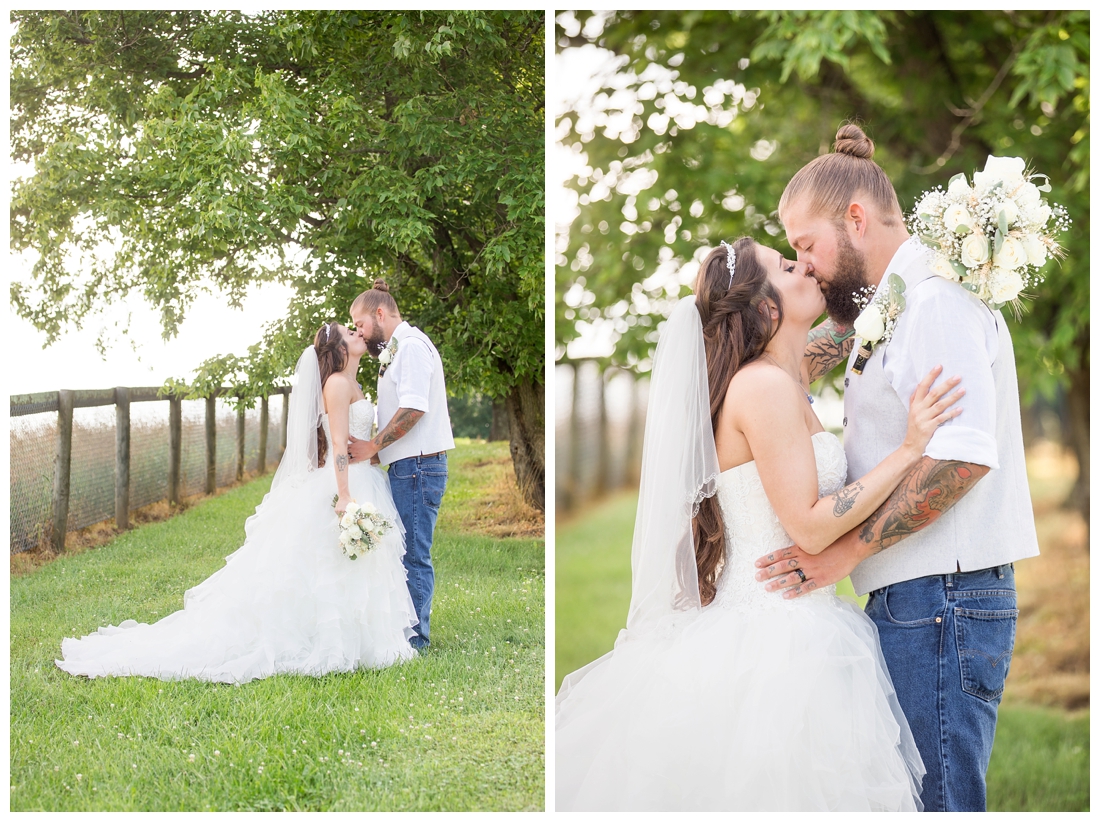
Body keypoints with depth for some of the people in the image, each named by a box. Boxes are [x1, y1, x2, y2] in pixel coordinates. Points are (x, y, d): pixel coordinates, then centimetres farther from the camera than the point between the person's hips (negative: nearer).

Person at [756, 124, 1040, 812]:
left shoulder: (938, 301, -11)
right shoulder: (892, 306, 21)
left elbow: (964, 455, -24)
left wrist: (844, 552, -19)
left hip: (941, 600, -10)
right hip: (914, 600, 10)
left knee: (936, 802, -7)